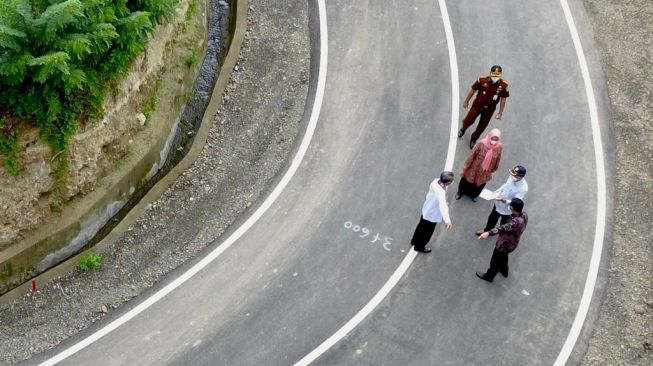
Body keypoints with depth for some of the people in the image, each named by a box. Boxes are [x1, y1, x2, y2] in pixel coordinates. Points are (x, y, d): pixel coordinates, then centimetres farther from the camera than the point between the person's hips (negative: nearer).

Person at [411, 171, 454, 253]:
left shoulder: (435, 181, -18)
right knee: (427, 233, 21)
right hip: (432, 215, -8)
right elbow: (442, 205, -60)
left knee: (421, 226, 32)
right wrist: (447, 219, -75)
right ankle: (420, 246, 45)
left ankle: (415, 241, 56)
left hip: (426, 210, 8)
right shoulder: (440, 192, -43)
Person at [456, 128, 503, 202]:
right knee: (467, 181, 24)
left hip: (485, 172, 2)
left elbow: (497, 159, -4)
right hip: (475, 168, -2)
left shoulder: (499, 147, -23)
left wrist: (494, 169, 11)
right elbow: (472, 155, -18)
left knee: (480, 183, 28)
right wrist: (466, 166, -10)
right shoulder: (482, 144, -31)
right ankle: (460, 192, 55)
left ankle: (474, 195, 59)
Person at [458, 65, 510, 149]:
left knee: (482, 126, 13)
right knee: (469, 120, 8)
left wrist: (500, 113, -3)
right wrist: (466, 101, 3)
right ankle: (463, 129, 45)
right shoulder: (482, 80, -21)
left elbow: (503, 100, -7)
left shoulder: (503, 85, -19)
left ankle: (473, 139, 40)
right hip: (478, 104, -1)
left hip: (490, 108, 1)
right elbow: (473, 90, -6)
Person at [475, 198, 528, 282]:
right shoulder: (524, 215, -19)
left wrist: (488, 233, -78)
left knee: (495, 261, 21)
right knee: (503, 256, 38)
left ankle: (489, 276, 48)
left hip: (504, 244, -8)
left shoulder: (516, 222, -46)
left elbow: (504, 228, -64)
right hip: (511, 243, 8)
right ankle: (504, 271, 65)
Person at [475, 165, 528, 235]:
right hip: (498, 204, 6)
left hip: (507, 210, -6)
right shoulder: (512, 177, -18)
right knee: (492, 218, 30)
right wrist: (498, 191, -8)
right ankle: (487, 230, 59)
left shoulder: (523, 189, -38)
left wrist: (504, 200, -51)